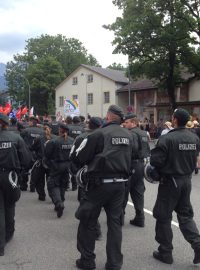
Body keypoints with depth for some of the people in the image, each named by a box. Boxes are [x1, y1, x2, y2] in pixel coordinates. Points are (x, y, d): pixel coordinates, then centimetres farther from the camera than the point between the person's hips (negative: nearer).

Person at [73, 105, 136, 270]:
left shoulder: (99, 134, -13)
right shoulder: (128, 136, 3)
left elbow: (80, 158, -7)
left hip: (100, 183, -5)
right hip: (120, 184, 5)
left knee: (88, 221, 11)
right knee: (115, 222, 13)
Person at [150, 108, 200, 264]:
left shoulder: (167, 139, -19)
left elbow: (155, 160, -20)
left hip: (170, 181, -6)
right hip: (187, 180, 6)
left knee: (163, 216, 8)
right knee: (185, 214, 20)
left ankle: (165, 252, 18)